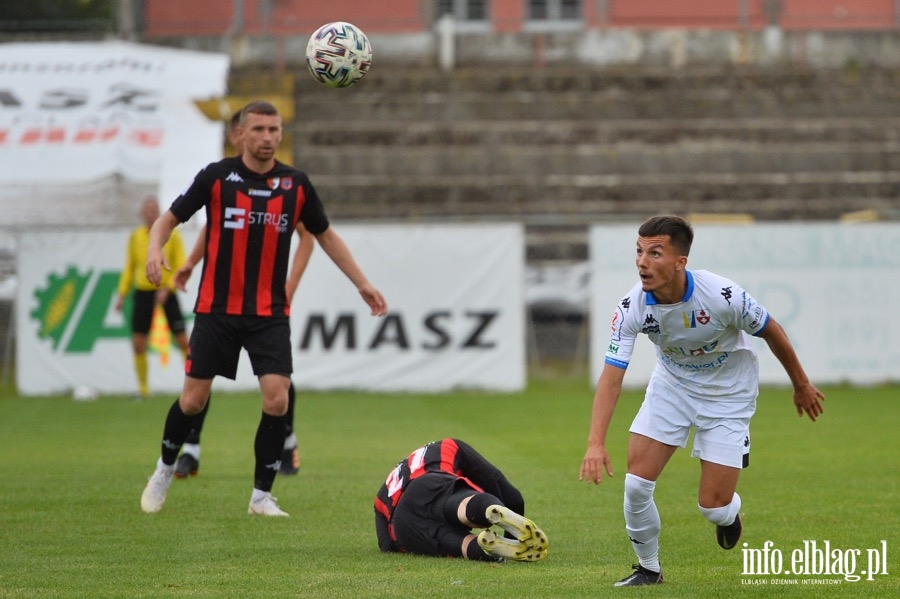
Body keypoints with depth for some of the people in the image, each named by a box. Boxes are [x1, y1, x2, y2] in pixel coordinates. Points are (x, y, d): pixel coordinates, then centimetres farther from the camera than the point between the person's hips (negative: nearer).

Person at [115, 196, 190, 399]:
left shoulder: (171, 236, -4)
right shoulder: (135, 237, 5)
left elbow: (181, 268, -6)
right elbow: (129, 268, 13)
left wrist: (167, 288, -19)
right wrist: (122, 294, 7)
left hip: (166, 292, -3)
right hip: (142, 291, 3)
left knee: (182, 340, -5)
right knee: (138, 342, -2)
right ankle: (143, 388, 10)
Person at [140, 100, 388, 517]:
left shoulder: (295, 184, 2)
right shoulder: (216, 177, -4)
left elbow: (325, 235, 15)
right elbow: (169, 219, 0)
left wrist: (361, 283, 11)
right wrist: (155, 249, -21)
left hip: (270, 314, 1)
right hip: (216, 310, -1)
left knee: (277, 399, -13)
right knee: (193, 399, 2)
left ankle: (262, 495, 1)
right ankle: (164, 471, 30)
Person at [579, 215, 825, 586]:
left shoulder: (723, 296, -32)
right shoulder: (633, 307, -25)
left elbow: (771, 331, -12)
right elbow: (612, 377, -26)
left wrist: (801, 385, 3)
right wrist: (595, 443, -39)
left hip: (728, 392, -2)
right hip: (671, 385, 3)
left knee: (713, 508, -6)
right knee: (636, 483, -10)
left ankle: (731, 513, 34)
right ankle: (648, 567, 15)